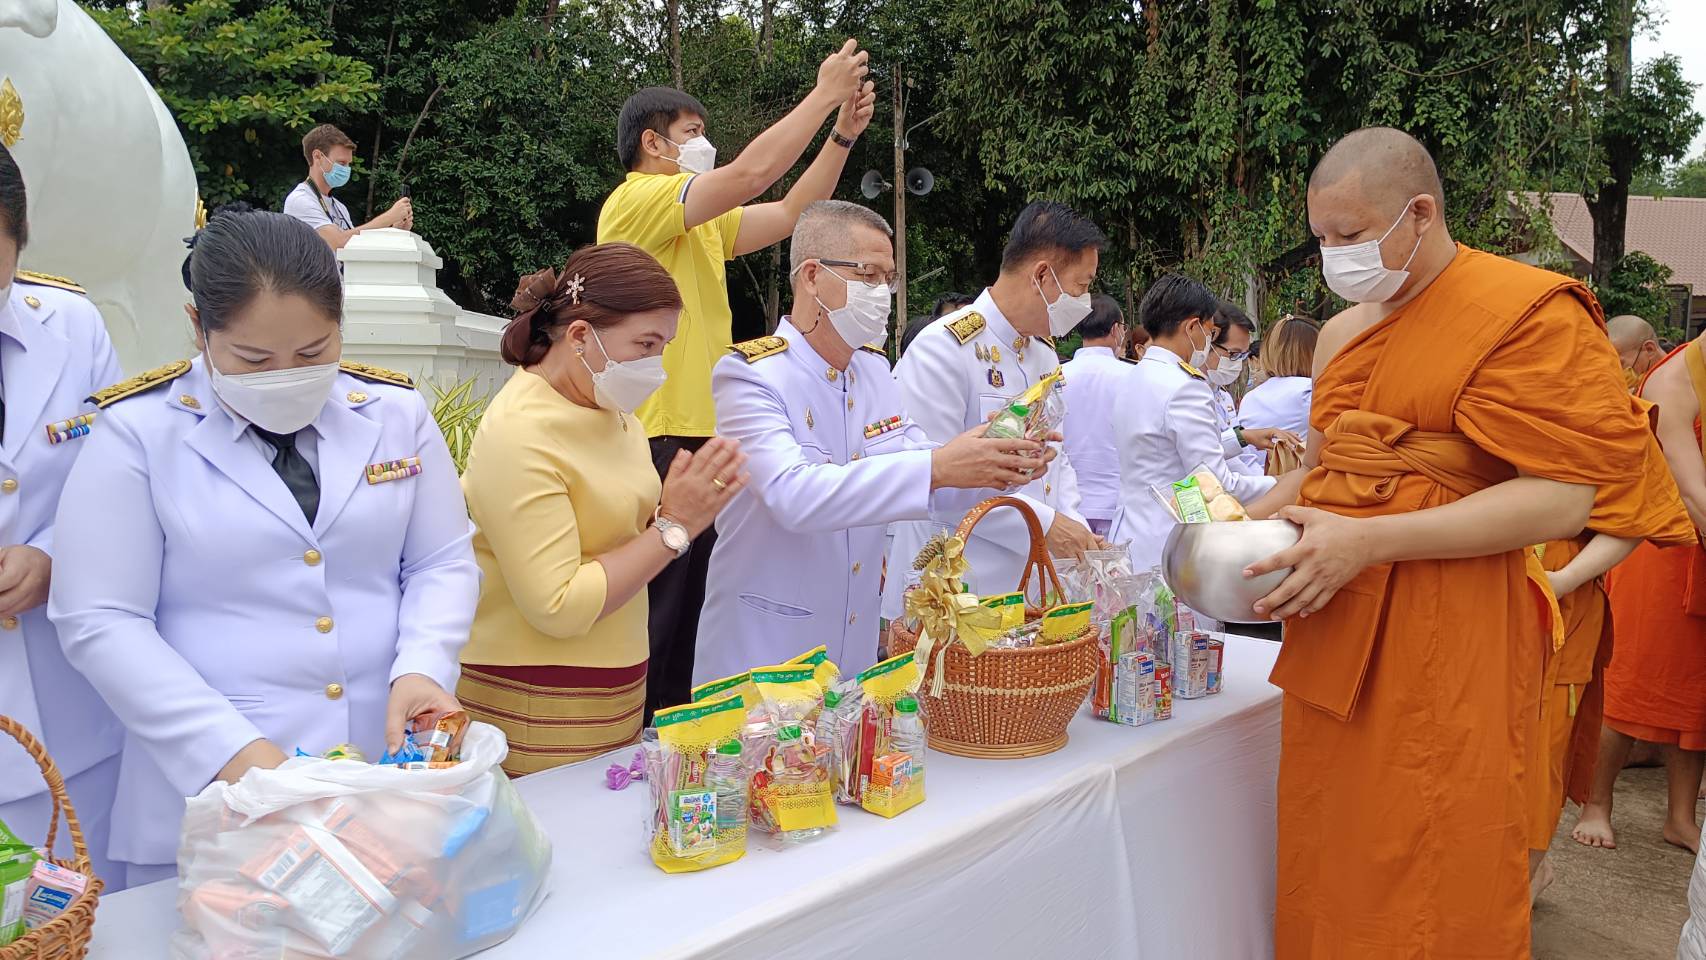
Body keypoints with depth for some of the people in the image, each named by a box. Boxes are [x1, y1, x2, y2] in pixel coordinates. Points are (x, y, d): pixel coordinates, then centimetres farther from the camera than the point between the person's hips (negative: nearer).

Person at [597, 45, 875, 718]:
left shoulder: (703, 225, 19)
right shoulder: (634, 201, -9)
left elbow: (791, 212, 17)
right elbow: (752, 172, -18)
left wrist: (843, 132, 10)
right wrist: (824, 94, -10)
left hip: (701, 440, 9)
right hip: (658, 442, -9)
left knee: (684, 620, 15)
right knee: (649, 622, -4)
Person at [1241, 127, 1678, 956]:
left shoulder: (1530, 313, -7)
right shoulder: (1341, 333, 14)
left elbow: (1559, 500, -15)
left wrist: (1367, 542, -20)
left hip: (1443, 642, -6)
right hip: (1331, 635, 6)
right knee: (1326, 871, 11)